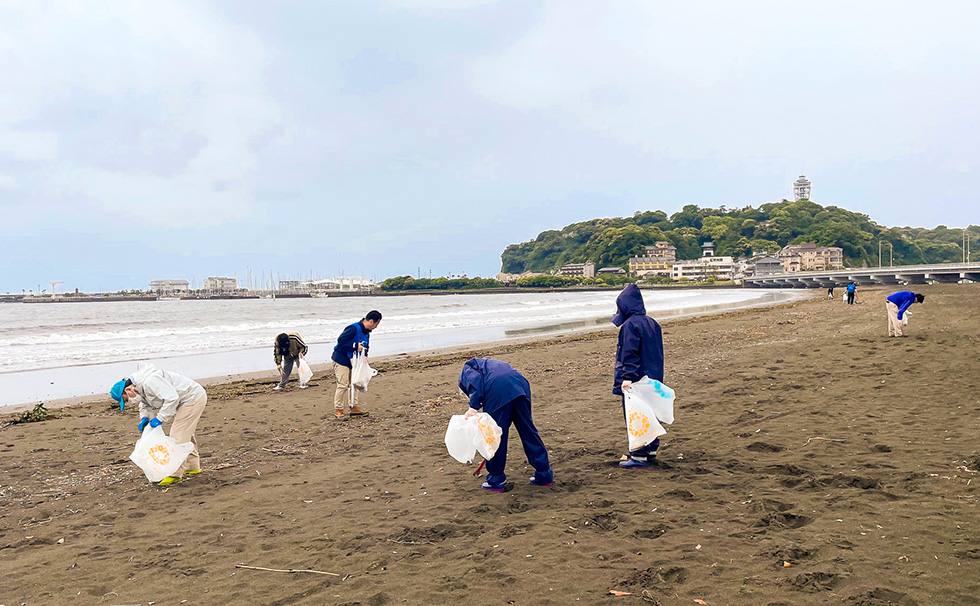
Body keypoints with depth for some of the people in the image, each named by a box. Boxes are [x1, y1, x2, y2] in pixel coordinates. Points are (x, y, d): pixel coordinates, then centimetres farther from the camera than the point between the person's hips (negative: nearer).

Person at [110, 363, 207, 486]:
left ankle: (175, 473, -4)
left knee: (178, 436, -9)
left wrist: (160, 418, -26)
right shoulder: (140, 386, 7)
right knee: (187, 434, 23)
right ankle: (192, 466, 36)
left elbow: (172, 398, -32)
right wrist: (145, 418, -1)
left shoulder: (150, 381, -27)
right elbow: (146, 405, 20)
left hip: (193, 399, -11)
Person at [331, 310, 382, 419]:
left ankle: (354, 407, 20)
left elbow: (365, 346, 19)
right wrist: (355, 346, -28)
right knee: (343, 385, -9)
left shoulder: (367, 333, 7)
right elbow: (341, 340, -30)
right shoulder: (354, 328, -23)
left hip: (352, 361, 9)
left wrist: (365, 356, -1)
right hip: (341, 360, -9)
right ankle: (338, 410, 0)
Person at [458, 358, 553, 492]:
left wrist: (473, 407, -9)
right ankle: (544, 475, 23)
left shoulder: (466, 371, 23)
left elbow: (476, 379, -4)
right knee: (528, 431, 16)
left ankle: (496, 481, 19)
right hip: (520, 384, 7)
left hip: (498, 390, -7)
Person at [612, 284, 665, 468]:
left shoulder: (630, 324, -16)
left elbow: (630, 354, -22)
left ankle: (639, 456, 1)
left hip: (636, 381, -9)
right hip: (652, 377, 9)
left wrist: (627, 377, -25)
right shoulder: (651, 322, 11)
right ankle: (651, 450, 27)